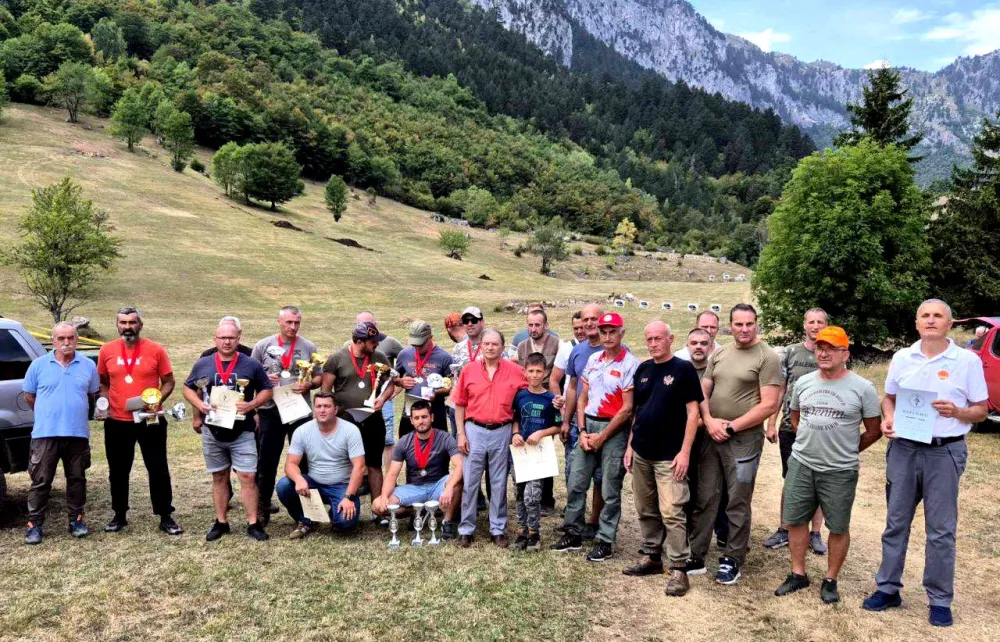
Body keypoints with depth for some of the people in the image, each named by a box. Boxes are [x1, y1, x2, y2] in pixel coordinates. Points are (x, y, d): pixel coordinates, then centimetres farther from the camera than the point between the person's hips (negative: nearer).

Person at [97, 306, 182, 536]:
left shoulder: (155, 349, -4)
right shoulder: (107, 350, 2)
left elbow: (169, 381, 1)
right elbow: (103, 383, 14)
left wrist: (158, 400, -16)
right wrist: (105, 403, -3)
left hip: (151, 421, -2)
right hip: (117, 422, 2)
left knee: (158, 469, 3)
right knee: (118, 471, 13)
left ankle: (166, 517, 13)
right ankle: (119, 515, 28)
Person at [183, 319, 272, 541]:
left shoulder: (251, 365, -1)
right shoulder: (202, 364, 4)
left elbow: (266, 390, 5)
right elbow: (188, 388, 13)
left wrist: (252, 404, -14)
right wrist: (199, 404, -6)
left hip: (242, 432, -2)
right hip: (212, 432, 2)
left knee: (248, 476, -6)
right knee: (219, 477, 12)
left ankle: (253, 523, 2)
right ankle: (221, 522, 22)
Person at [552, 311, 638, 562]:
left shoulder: (630, 364, -9)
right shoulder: (593, 360, 9)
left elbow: (627, 409, -12)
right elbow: (583, 398, 12)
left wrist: (602, 437, -10)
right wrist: (582, 431, 0)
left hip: (614, 429, -6)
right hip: (588, 425, 6)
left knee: (610, 491, 3)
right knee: (576, 484, 9)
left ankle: (605, 541, 14)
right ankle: (573, 534, 22)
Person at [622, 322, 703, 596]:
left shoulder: (683, 369, -7)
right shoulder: (642, 369, 9)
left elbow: (693, 412, -9)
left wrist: (685, 451, -15)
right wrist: (630, 445, 10)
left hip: (669, 456, -6)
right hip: (641, 453, 6)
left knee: (671, 513, -6)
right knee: (646, 510, 14)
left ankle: (678, 569, 1)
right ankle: (651, 556, 27)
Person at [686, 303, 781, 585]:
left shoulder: (767, 357, -7)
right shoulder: (718, 354, 10)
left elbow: (768, 405, -13)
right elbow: (702, 392, 11)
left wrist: (731, 427, -13)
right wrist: (709, 421, -7)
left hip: (744, 439, -5)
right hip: (711, 436, 5)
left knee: (738, 504, 6)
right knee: (704, 499, 9)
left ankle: (732, 560, 19)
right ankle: (696, 557, 19)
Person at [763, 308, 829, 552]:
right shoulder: (790, 353, 3)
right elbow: (779, 390, 4)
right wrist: (771, 424, -1)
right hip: (790, 428, 1)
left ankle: (815, 533, 20)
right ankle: (784, 530, 22)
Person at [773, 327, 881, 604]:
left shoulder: (862, 388, -9)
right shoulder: (803, 382, 4)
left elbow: (874, 431, -1)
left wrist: (846, 451, 4)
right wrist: (809, 443, 12)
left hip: (840, 472, -4)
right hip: (800, 465, 4)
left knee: (838, 527, 8)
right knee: (795, 520, 10)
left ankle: (830, 581, 24)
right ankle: (798, 574, 25)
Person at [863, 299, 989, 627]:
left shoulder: (968, 360, -4)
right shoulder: (901, 358, 5)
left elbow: (981, 410, 0)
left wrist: (957, 412, -21)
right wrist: (888, 419, -5)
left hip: (945, 453, -3)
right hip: (903, 450, 3)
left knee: (941, 529, 4)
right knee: (896, 522, 11)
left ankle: (940, 600, 17)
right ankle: (888, 588, 23)